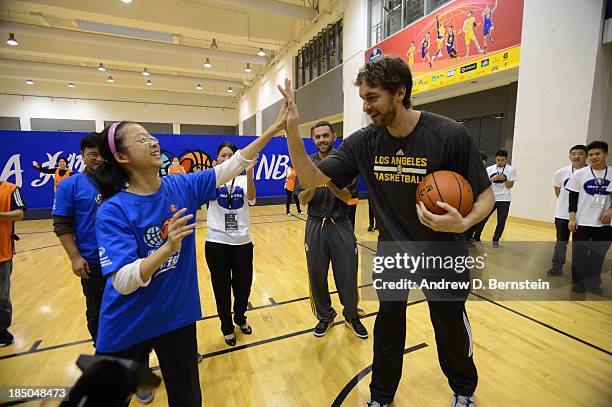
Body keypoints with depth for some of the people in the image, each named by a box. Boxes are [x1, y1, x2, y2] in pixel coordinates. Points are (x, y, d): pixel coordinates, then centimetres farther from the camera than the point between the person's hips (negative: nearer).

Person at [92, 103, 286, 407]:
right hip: (127, 327, -2)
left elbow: (234, 165, -9)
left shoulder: (183, 186, -7)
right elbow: (122, 282, -25)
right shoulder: (113, 211, -18)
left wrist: (275, 127, -13)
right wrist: (169, 247, -40)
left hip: (178, 316, 3)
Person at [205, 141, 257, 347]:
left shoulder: (243, 180, 1)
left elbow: (251, 197, -19)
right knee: (222, 287, 11)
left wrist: (249, 174, -37)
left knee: (243, 285, 14)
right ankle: (227, 326, 34)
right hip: (216, 242, -1)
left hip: (242, 241, 2)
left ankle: (240, 318, 42)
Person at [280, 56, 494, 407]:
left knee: (452, 329, 17)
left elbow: (486, 195, -11)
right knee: (388, 327, 15)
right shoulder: (364, 142, -10)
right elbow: (312, 178, -10)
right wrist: (292, 130, -23)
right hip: (392, 251, 2)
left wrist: (463, 223, -32)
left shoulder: (450, 135, -20)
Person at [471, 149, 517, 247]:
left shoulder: (511, 169, -3)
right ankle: (476, 237, 14)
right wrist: (493, 179, -21)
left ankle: (495, 240, 18)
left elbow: (510, 186, -6)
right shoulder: (489, 169, 1)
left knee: (501, 222, 2)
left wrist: (504, 179, -24)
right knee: (482, 218, 1)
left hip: (504, 200, -1)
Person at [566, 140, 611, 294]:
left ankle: (594, 283, 25)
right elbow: (573, 197, -1)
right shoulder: (579, 174, -2)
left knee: (598, 255, 10)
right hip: (581, 222, -1)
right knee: (579, 254, 5)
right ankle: (578, 283, 18)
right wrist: (572, 218, -7)